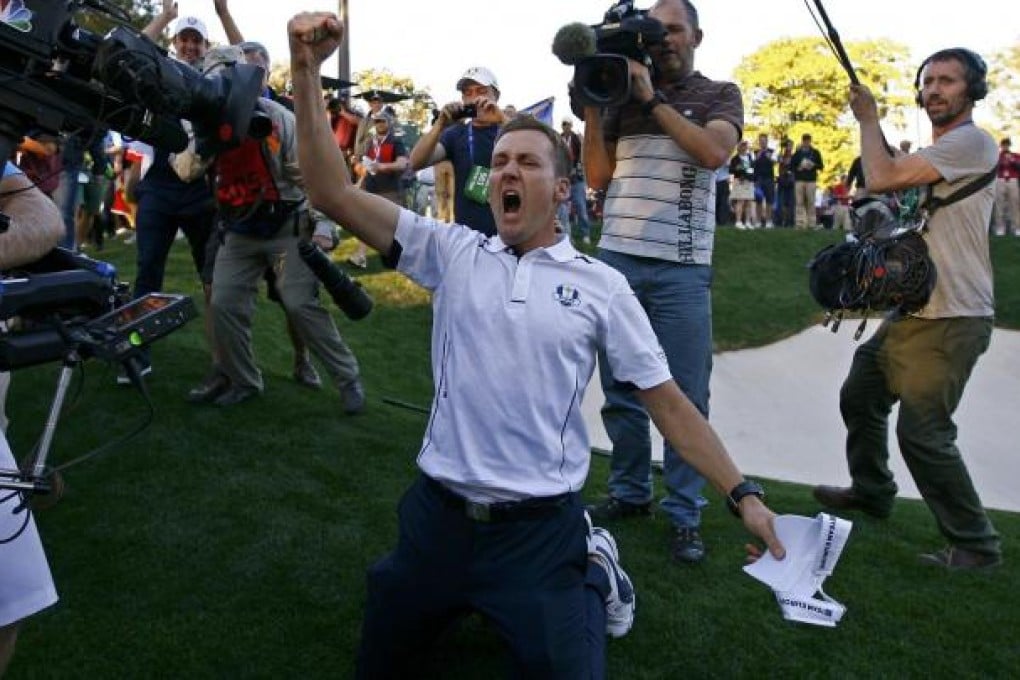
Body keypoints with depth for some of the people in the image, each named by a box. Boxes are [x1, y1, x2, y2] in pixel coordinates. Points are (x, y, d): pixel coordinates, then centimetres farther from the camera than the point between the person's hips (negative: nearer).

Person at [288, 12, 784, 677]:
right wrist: (306, 71, -18)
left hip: (540, 529, -2)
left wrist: (743, 494, -4)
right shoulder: (452, 252, 0)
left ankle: (592, 574, 31)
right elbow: (335, 194, -8)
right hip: (437, 516, 3)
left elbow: (669, 402, 1)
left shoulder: (602, 285, -2)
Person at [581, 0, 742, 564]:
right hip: (616, 261, 3)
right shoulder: (621, 93, 14)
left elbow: (714, 152, -12)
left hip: (681, 269, -3)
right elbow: (597, 175, 9)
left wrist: (653, 98, -9)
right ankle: (629, 493, 26)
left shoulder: (719, 94, 8)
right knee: (619, 390, 10)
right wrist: (591, 107, 0)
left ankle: (684, 514, 10)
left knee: (685, 396, 0)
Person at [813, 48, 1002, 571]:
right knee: (859, 397, 19)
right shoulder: (932, 156, 19)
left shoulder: (972, 141, -12)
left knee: (922, 432, -13)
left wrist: (868, 119, -4)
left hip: (951, 320, -10)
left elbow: (880, 178, -20)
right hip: (910, 311, 10)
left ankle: (974, 545, 2)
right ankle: (871, 490, 39)